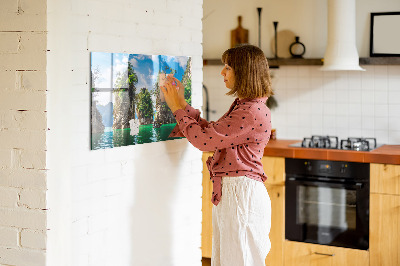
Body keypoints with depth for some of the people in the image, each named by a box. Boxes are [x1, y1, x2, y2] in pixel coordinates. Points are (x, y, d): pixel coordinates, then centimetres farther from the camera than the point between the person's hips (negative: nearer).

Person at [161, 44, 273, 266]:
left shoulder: (253, 112, -20)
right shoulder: (242, 106, 14)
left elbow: (204, 139, -19)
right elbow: (211, 132, 17)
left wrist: (177, 108, -7)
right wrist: (182, 104, 14)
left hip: (241, 193, -10)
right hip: (228, 192, 10)